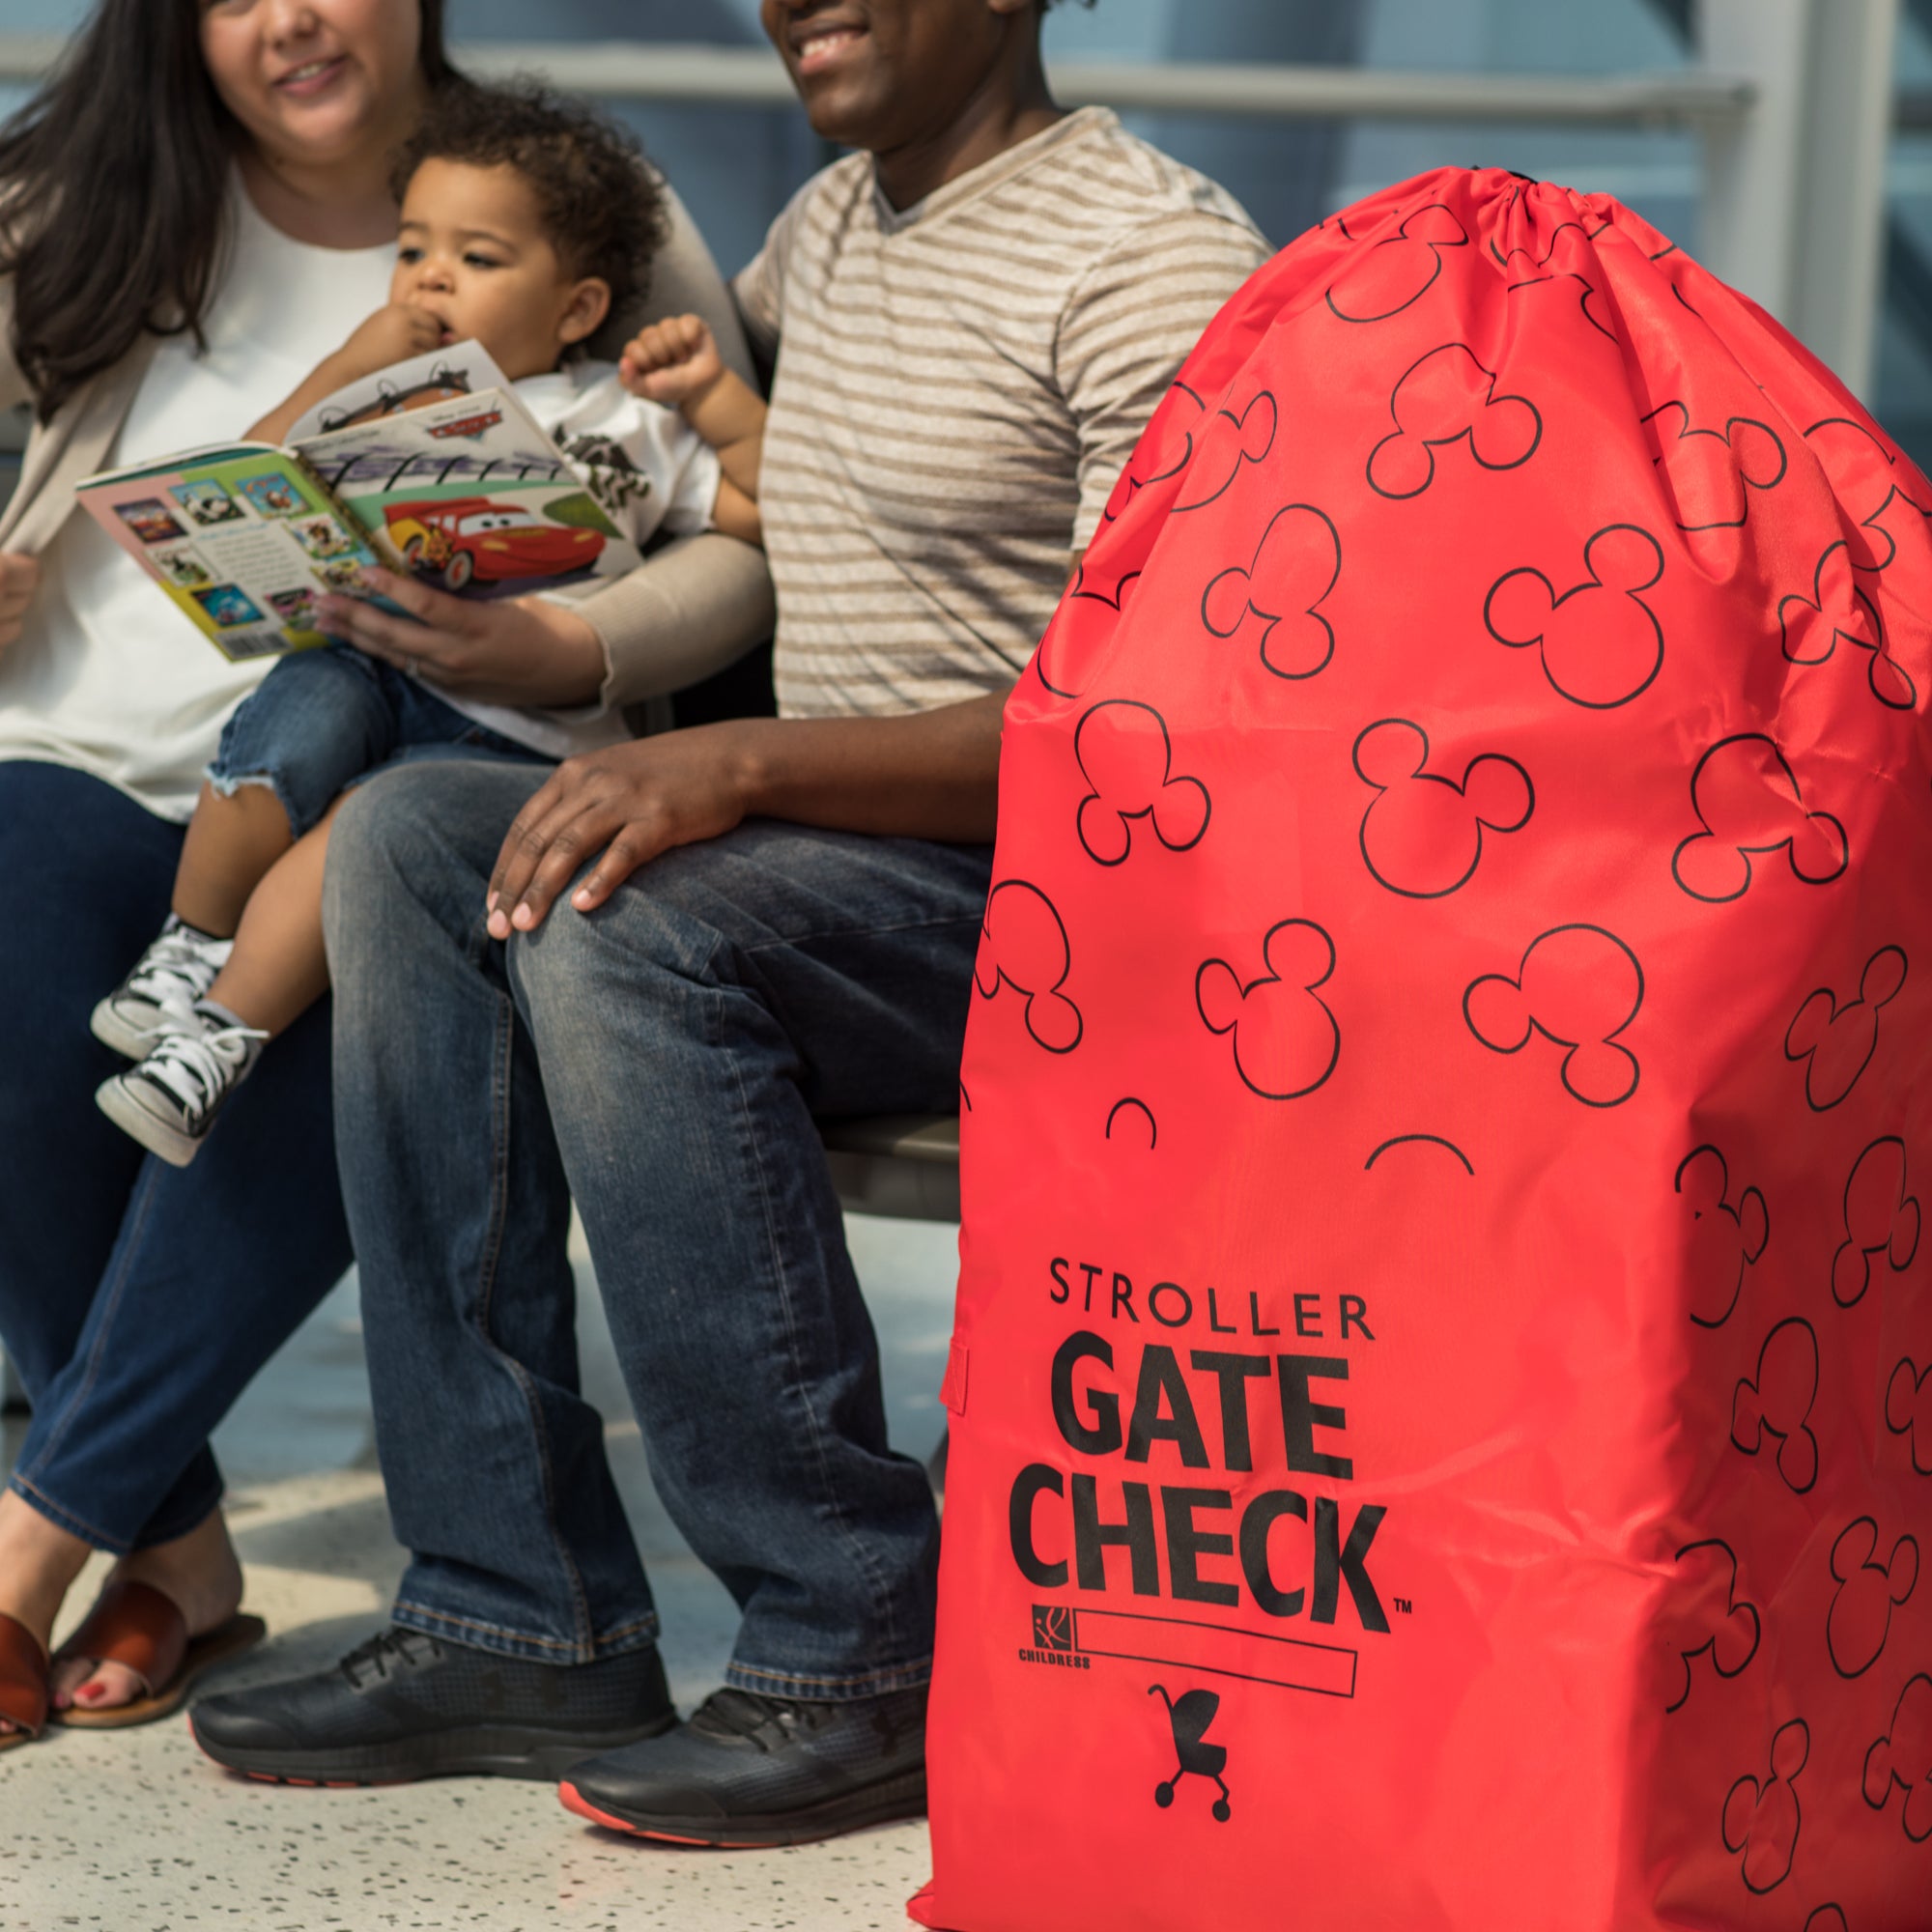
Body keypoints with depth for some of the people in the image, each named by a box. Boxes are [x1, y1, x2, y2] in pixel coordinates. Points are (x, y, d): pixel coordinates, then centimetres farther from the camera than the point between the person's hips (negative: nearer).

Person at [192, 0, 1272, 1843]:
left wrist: (745, 761, -28)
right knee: (413, 834, -13)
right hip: (832, 876, 8)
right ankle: (513, 1620, -17)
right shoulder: (832, 224, 18)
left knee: (620, 925, -31)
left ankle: (862, 1666, -24)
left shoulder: (1151, 254, -9)